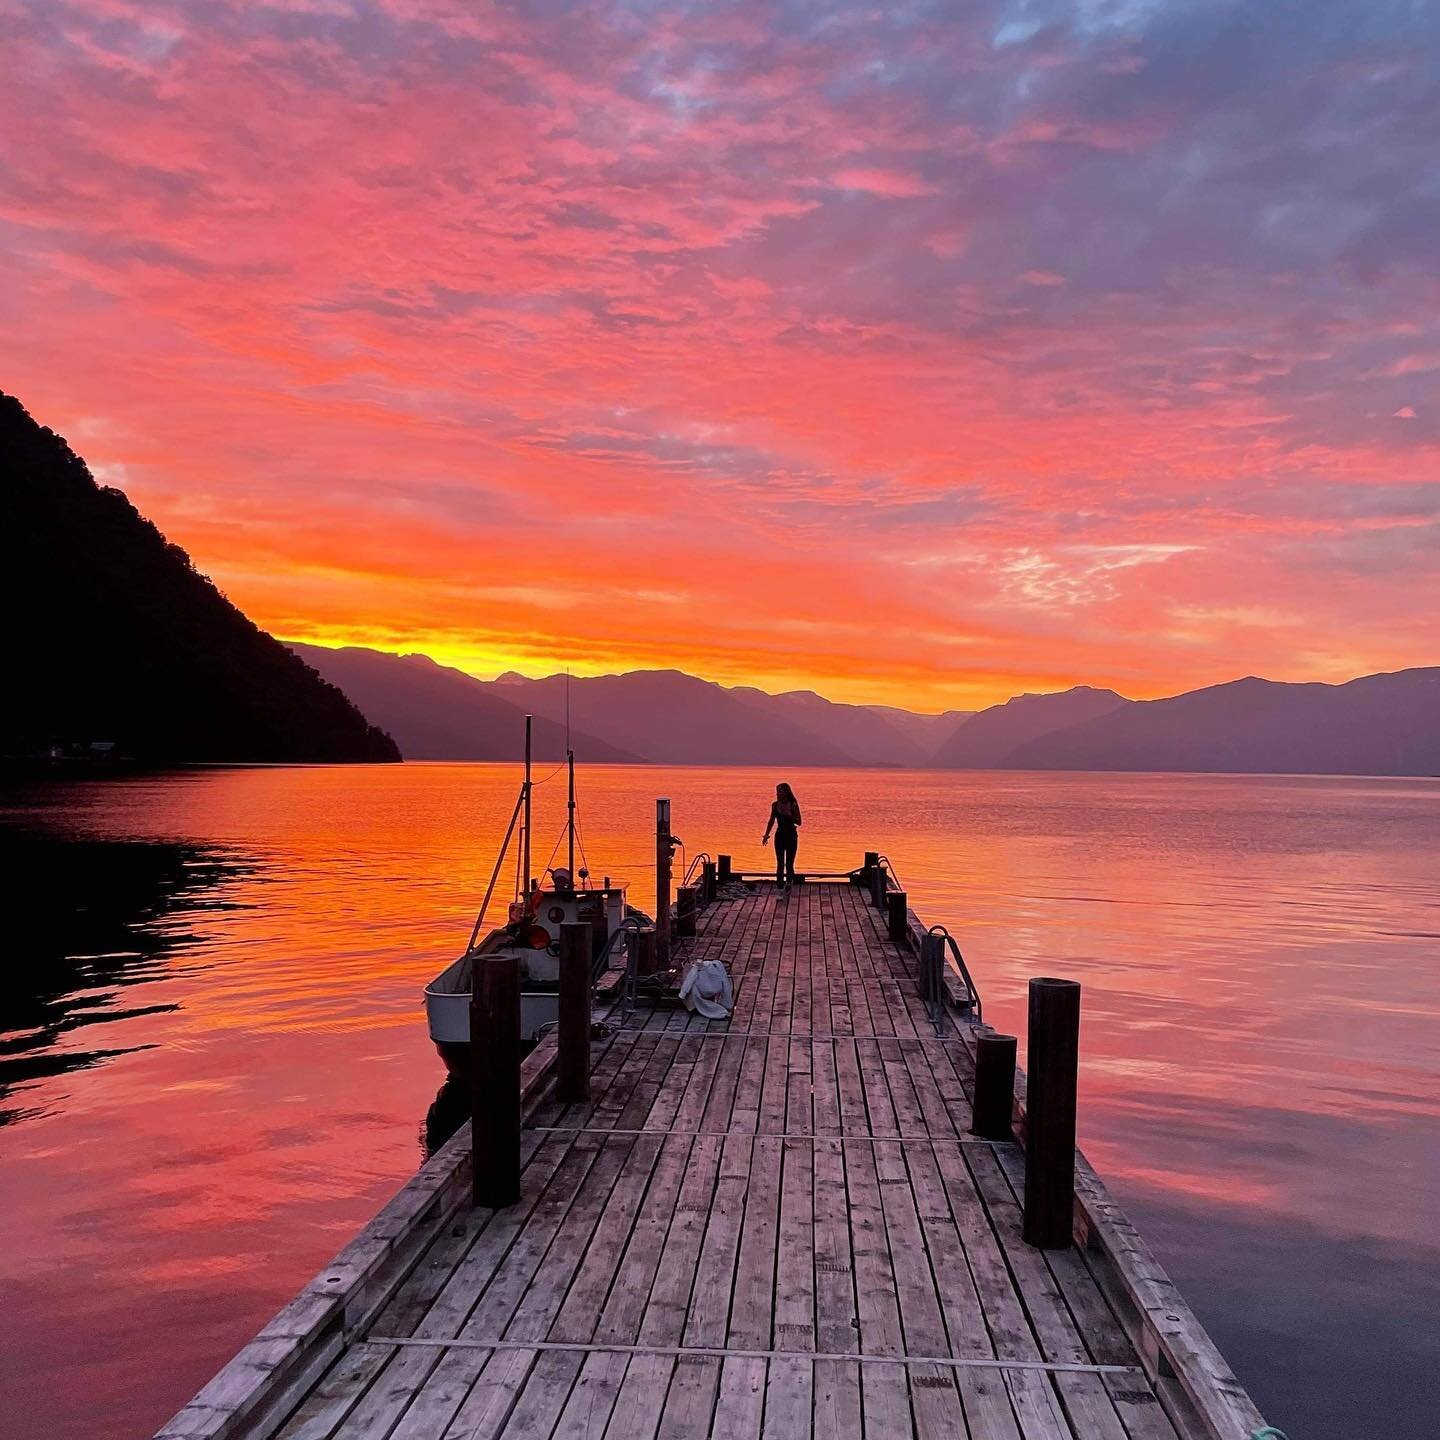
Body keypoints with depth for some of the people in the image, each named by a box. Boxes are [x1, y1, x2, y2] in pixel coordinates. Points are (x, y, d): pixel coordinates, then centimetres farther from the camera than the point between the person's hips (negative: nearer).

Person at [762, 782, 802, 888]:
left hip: (791, 835, -3)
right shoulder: (775, 805, 4)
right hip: (780, 835, 4)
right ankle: (780, 884, 5)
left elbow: (799, 822, -9)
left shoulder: (793, 805, -7)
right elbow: (772, 821, 12)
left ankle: (789, 883, 5)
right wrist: (766, 836, 8)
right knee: (780, 863, 3)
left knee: (789, 863, -2)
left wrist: (788, 815, -23)